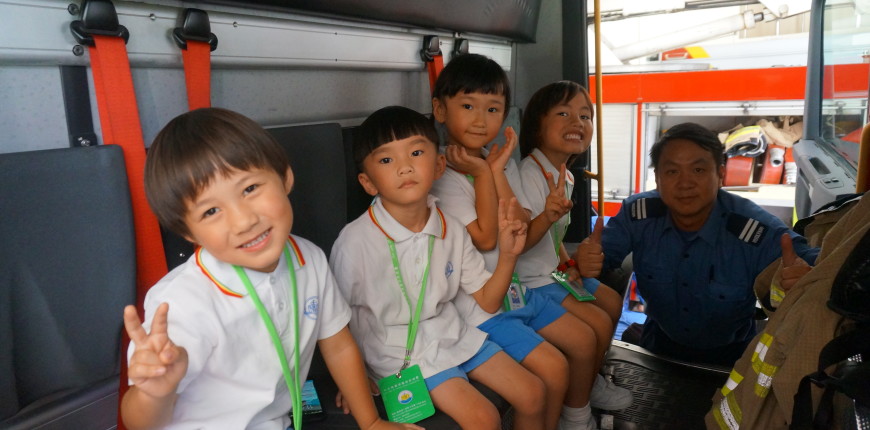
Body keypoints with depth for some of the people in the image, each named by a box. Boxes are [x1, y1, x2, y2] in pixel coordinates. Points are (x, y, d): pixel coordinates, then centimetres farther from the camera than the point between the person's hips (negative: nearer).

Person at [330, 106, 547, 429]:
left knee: (532, 394, 6)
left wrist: (507, 255, -11)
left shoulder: (452, 231, -5)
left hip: (452, 333, 6)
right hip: (401, 351, -5)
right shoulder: (355, 242, -21)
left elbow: (487, 302, 2)